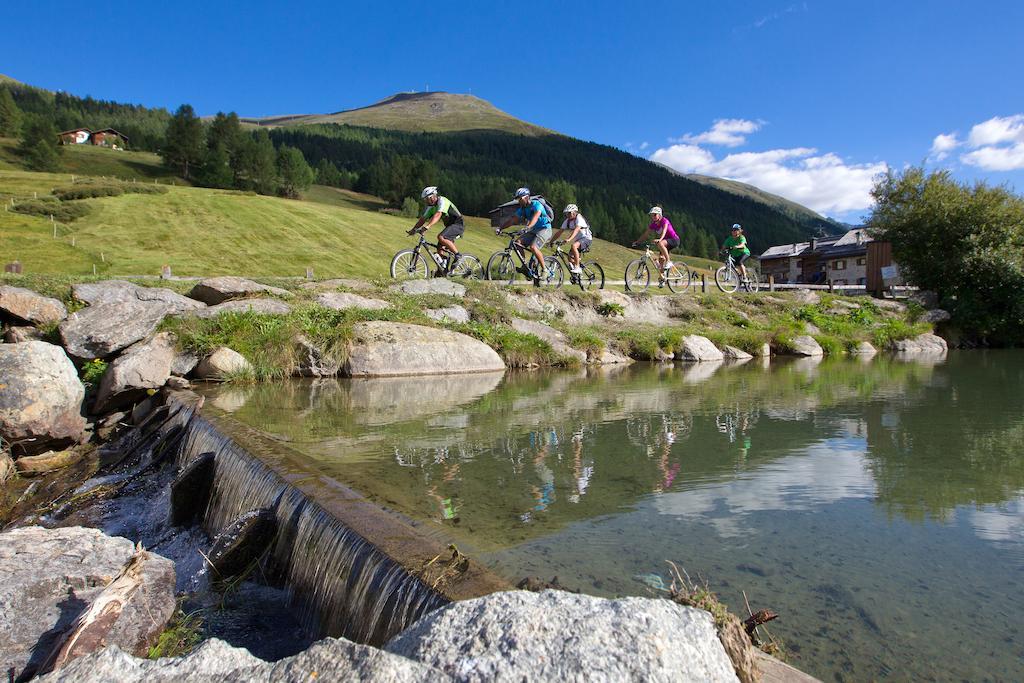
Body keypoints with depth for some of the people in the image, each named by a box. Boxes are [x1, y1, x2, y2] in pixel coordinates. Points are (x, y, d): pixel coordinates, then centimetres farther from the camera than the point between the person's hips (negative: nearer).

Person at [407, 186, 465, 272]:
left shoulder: (442, 201, -20)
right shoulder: (431, 206, 5)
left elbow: (437, 215, -36)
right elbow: (423, 219, 8)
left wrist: (427, 226, -46)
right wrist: (413, 230, -1)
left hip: (458, 224, -9)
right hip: (449, 226, 9)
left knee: (441, 237, -30)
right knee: (440, 249, 0)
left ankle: (457, 255, -18)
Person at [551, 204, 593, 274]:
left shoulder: (579, 219, -20)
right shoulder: (567, 221, 0)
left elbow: (576, 230, -37)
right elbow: (559, 232, 0)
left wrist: (569, 239, -51)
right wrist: (551, 241, -10)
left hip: (586, 238, -8)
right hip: (578, 240, 8)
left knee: (573, 246, -35)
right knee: (570, 258, -1)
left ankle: (577, 268, -32)